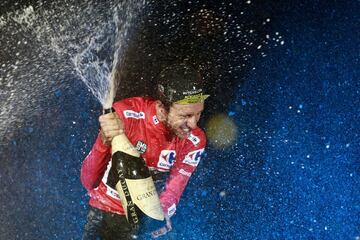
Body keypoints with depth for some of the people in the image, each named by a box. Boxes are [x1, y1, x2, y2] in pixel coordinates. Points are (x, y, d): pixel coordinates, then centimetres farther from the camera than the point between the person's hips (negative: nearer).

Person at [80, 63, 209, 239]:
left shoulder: (194, 141, -16)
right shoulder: (126, 115, -25)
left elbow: (171, 194, -10)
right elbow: (89, 182, -26)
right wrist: (104, 141, -44)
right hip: (104, 210, -1)